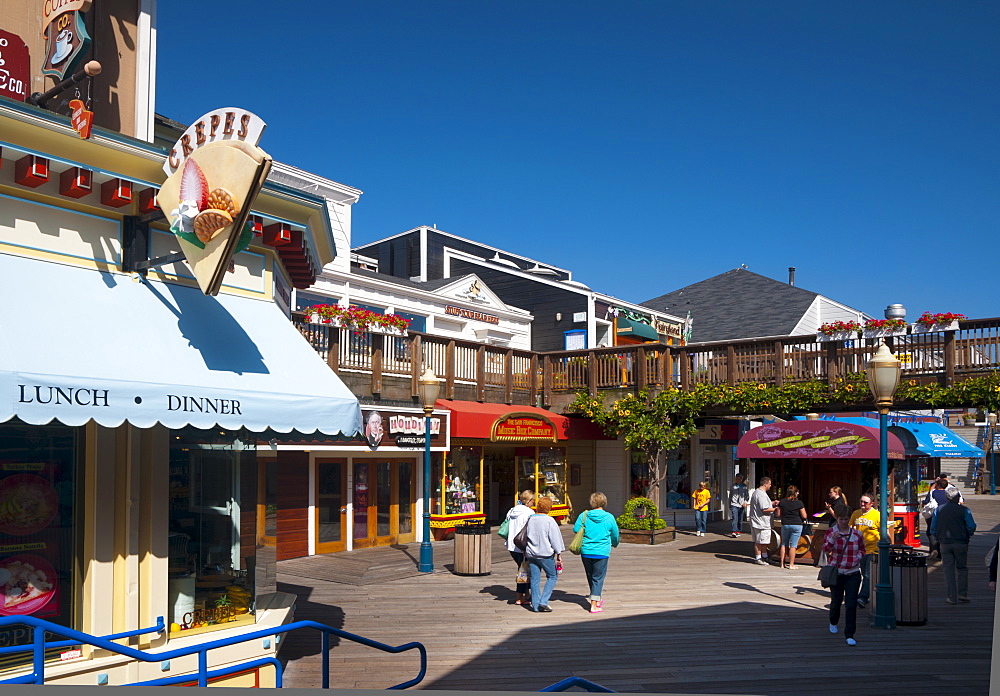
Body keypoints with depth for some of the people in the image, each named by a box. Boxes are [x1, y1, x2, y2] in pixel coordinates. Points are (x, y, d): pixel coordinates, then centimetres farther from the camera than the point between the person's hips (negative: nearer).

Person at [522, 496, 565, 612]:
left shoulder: (529, 519, 5)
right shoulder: (549, 521, -10)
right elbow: (555, 538, -8)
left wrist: (525, 551, 24)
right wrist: (559, 554, 0)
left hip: (531, 554, 4)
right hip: (545, 554, -4)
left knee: (534, 579, 10)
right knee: (552, 576, 10)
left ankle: (535, 605, 11)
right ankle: (543, 602, -1)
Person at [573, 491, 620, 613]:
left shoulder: (584, 516, -5)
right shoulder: (609, 517, -4)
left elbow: (576, 529, -3)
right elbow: (615, 535, 6)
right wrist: (614, 544, 28)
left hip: (586, 552, 2)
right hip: (601, 552, -2)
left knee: (590, 577, 18)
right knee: (598, 578, 4)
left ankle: (597, 599, 34)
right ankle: (594, 605, -1)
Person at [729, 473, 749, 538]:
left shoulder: (744, 486, 7)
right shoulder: (733, 486, 8)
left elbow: (747, 495, 9)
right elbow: (730, 496, 15)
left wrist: (746, 502, -9)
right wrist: (729, 505, 15)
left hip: (741, 505, 1)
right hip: (734, 504, -1)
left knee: (740, 520, 9)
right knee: (735, 518, -13)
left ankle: (739, 531, 20)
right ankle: (734, 532, -20)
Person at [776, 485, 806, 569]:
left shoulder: (782, 502, 1)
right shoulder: (799, 503, -9)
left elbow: (778, 515, 3)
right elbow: (804, 516, -6)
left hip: (785, 524, 3)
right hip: (796, 525, -3)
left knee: (784, 544, 13)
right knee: (793, 545, 0)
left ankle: (782, 563, 16)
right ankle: (791, 564, 2)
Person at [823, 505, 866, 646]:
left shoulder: (857, 534, 3)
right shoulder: (831, 532, -2)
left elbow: (862, 549, 18)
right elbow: (825, 550, -9)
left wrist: (858, 557, -3)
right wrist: (832, 539, -27)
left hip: (853, 573, 1)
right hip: (836, 573, -1)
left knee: (852, 604, -8)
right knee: (836, 601, 12)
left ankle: (849, 635, -3)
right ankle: (833, 622, 43)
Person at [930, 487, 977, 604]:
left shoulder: (938, 510, 1)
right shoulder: (964, 510, -6)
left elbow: (933, 528, 2)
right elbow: (972, 526, -8)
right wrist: (968, 536, 11)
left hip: (945, 543, 2)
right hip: (961, 542, -1)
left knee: (948, 569, 6)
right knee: (962, 568, 13)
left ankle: (952, 597, 6)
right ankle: (962, 594, 10)